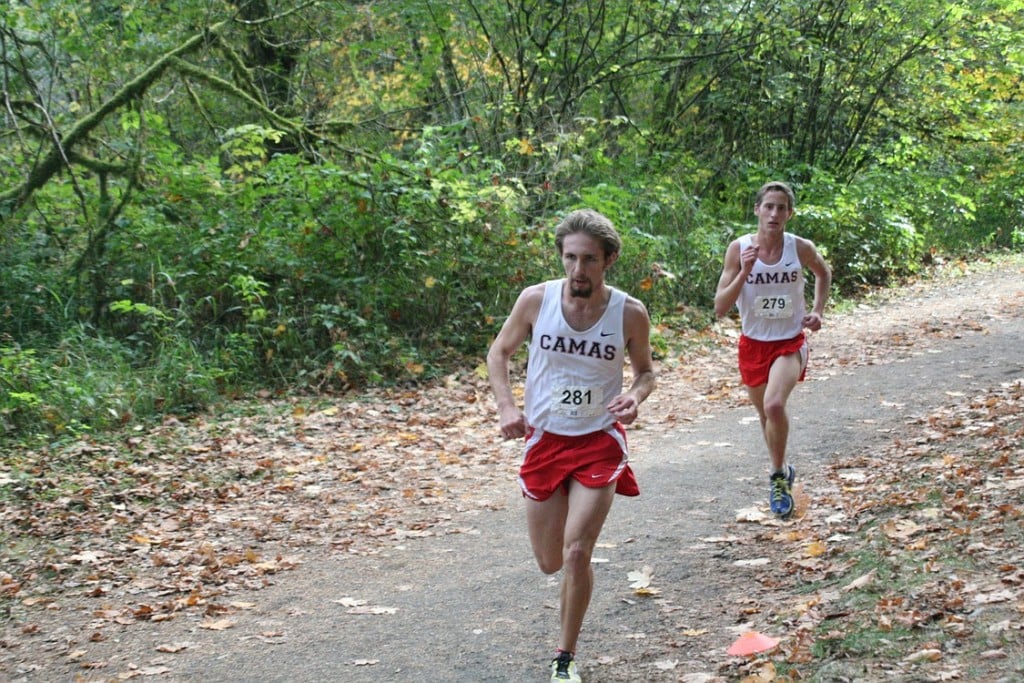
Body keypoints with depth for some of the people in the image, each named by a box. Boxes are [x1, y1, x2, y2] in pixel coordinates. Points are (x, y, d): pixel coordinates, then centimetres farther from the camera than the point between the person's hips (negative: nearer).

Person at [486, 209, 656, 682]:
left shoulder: (630, 314, -11)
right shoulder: (535, 300, -11)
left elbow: (645, 370, 7)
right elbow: (499, 353, 5)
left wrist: (636, 397, -16)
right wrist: (506, 407, -10)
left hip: (599, 442, -2)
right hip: (543, 439, 2)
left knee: (576, 554, -15)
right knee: (549, 563, 11)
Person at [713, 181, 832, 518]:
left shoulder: (801, 248, -11)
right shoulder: (739, 249, -13)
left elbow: (824, 273, 14)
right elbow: (720, 308, -16)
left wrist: (817, 310, 2)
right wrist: (745, 272, -27)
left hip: (790, 342, -2)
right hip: (753, 343, 2)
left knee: (774, 405, -27)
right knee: (765, 413, 18)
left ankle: (778, 476, -6)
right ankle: (781, 471, 44)